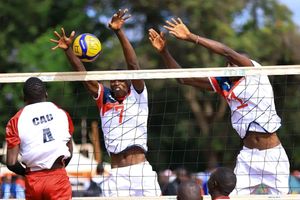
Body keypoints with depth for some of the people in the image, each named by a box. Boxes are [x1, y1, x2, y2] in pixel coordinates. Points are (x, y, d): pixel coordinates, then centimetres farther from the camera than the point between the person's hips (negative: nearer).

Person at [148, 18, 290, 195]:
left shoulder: (255, 74, -6)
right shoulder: (223, 84, 7)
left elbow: (227, 51, -21)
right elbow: (184, 79, 8)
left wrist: (191, 37, -22)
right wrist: (164, 52, -1)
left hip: (273, 154, -4)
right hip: (248, 155, 4)